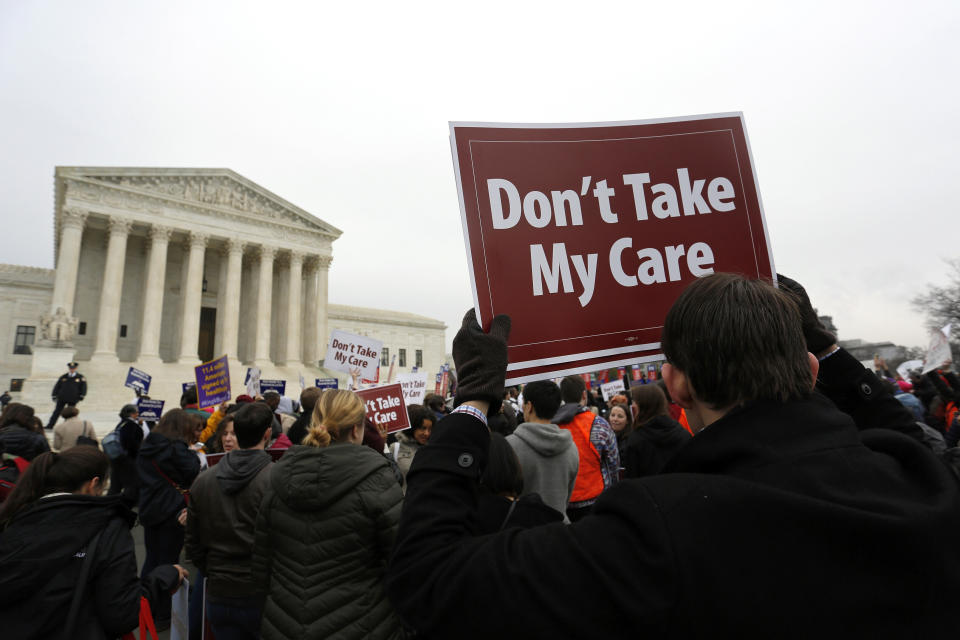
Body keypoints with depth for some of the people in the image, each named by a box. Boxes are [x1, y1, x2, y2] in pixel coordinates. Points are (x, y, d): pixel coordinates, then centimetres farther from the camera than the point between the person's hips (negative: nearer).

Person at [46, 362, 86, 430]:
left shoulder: (80, 377, 2)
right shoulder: (63, 377, 7)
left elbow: (83, 387, 2)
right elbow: (57, 386, 12)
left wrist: (81, 396, -6)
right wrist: (54, 395, 7)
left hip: (73, 399, -1)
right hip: (62, 398, 2)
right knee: (57, 411, 3)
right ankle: (50, 425, 10)